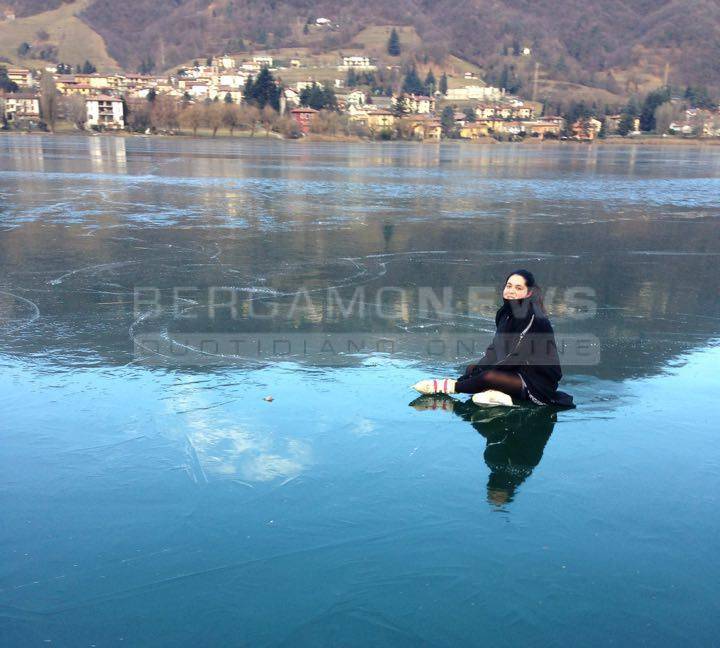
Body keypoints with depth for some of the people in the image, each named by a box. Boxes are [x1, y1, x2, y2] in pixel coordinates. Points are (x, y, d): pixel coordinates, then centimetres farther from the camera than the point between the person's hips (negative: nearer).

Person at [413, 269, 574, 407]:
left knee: (488, 377, -27)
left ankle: (451, 386, -12)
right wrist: (477, 367, -6)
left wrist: (483, 370, -17)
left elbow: (518, 356, -21)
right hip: (518, 371, 9)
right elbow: (495, 347, 9)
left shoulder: (533, 316, -18)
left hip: (538, 379, -9)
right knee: (472, 368, 3)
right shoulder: (506, 312, 8)